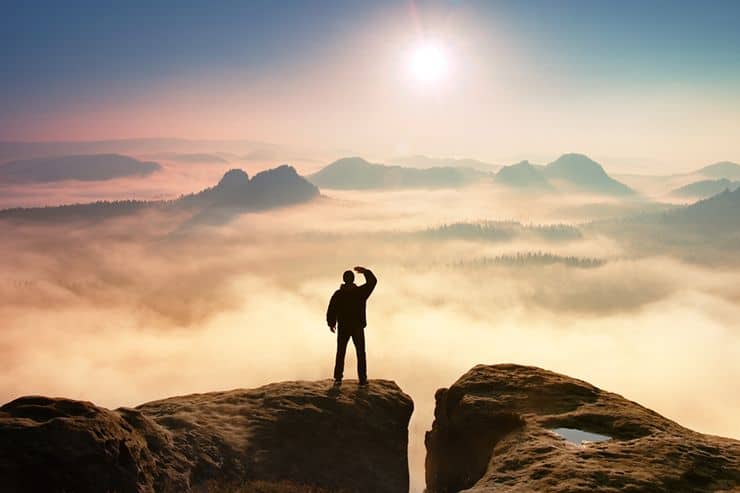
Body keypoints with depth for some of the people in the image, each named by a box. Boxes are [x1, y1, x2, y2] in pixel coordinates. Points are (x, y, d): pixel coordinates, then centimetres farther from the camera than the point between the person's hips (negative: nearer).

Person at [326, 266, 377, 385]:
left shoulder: (338, 294, -7)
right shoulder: (360, 291, -9)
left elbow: (331, 310, -5)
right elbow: (372, 281, 3)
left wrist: (331, 323, 10)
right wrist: (365, 271, 14)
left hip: (343, 328, 1)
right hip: (358, 328, -1)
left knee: (340, 353, 11)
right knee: (361, 354, 10)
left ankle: (338, 378, 5)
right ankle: (362, 379, 9)